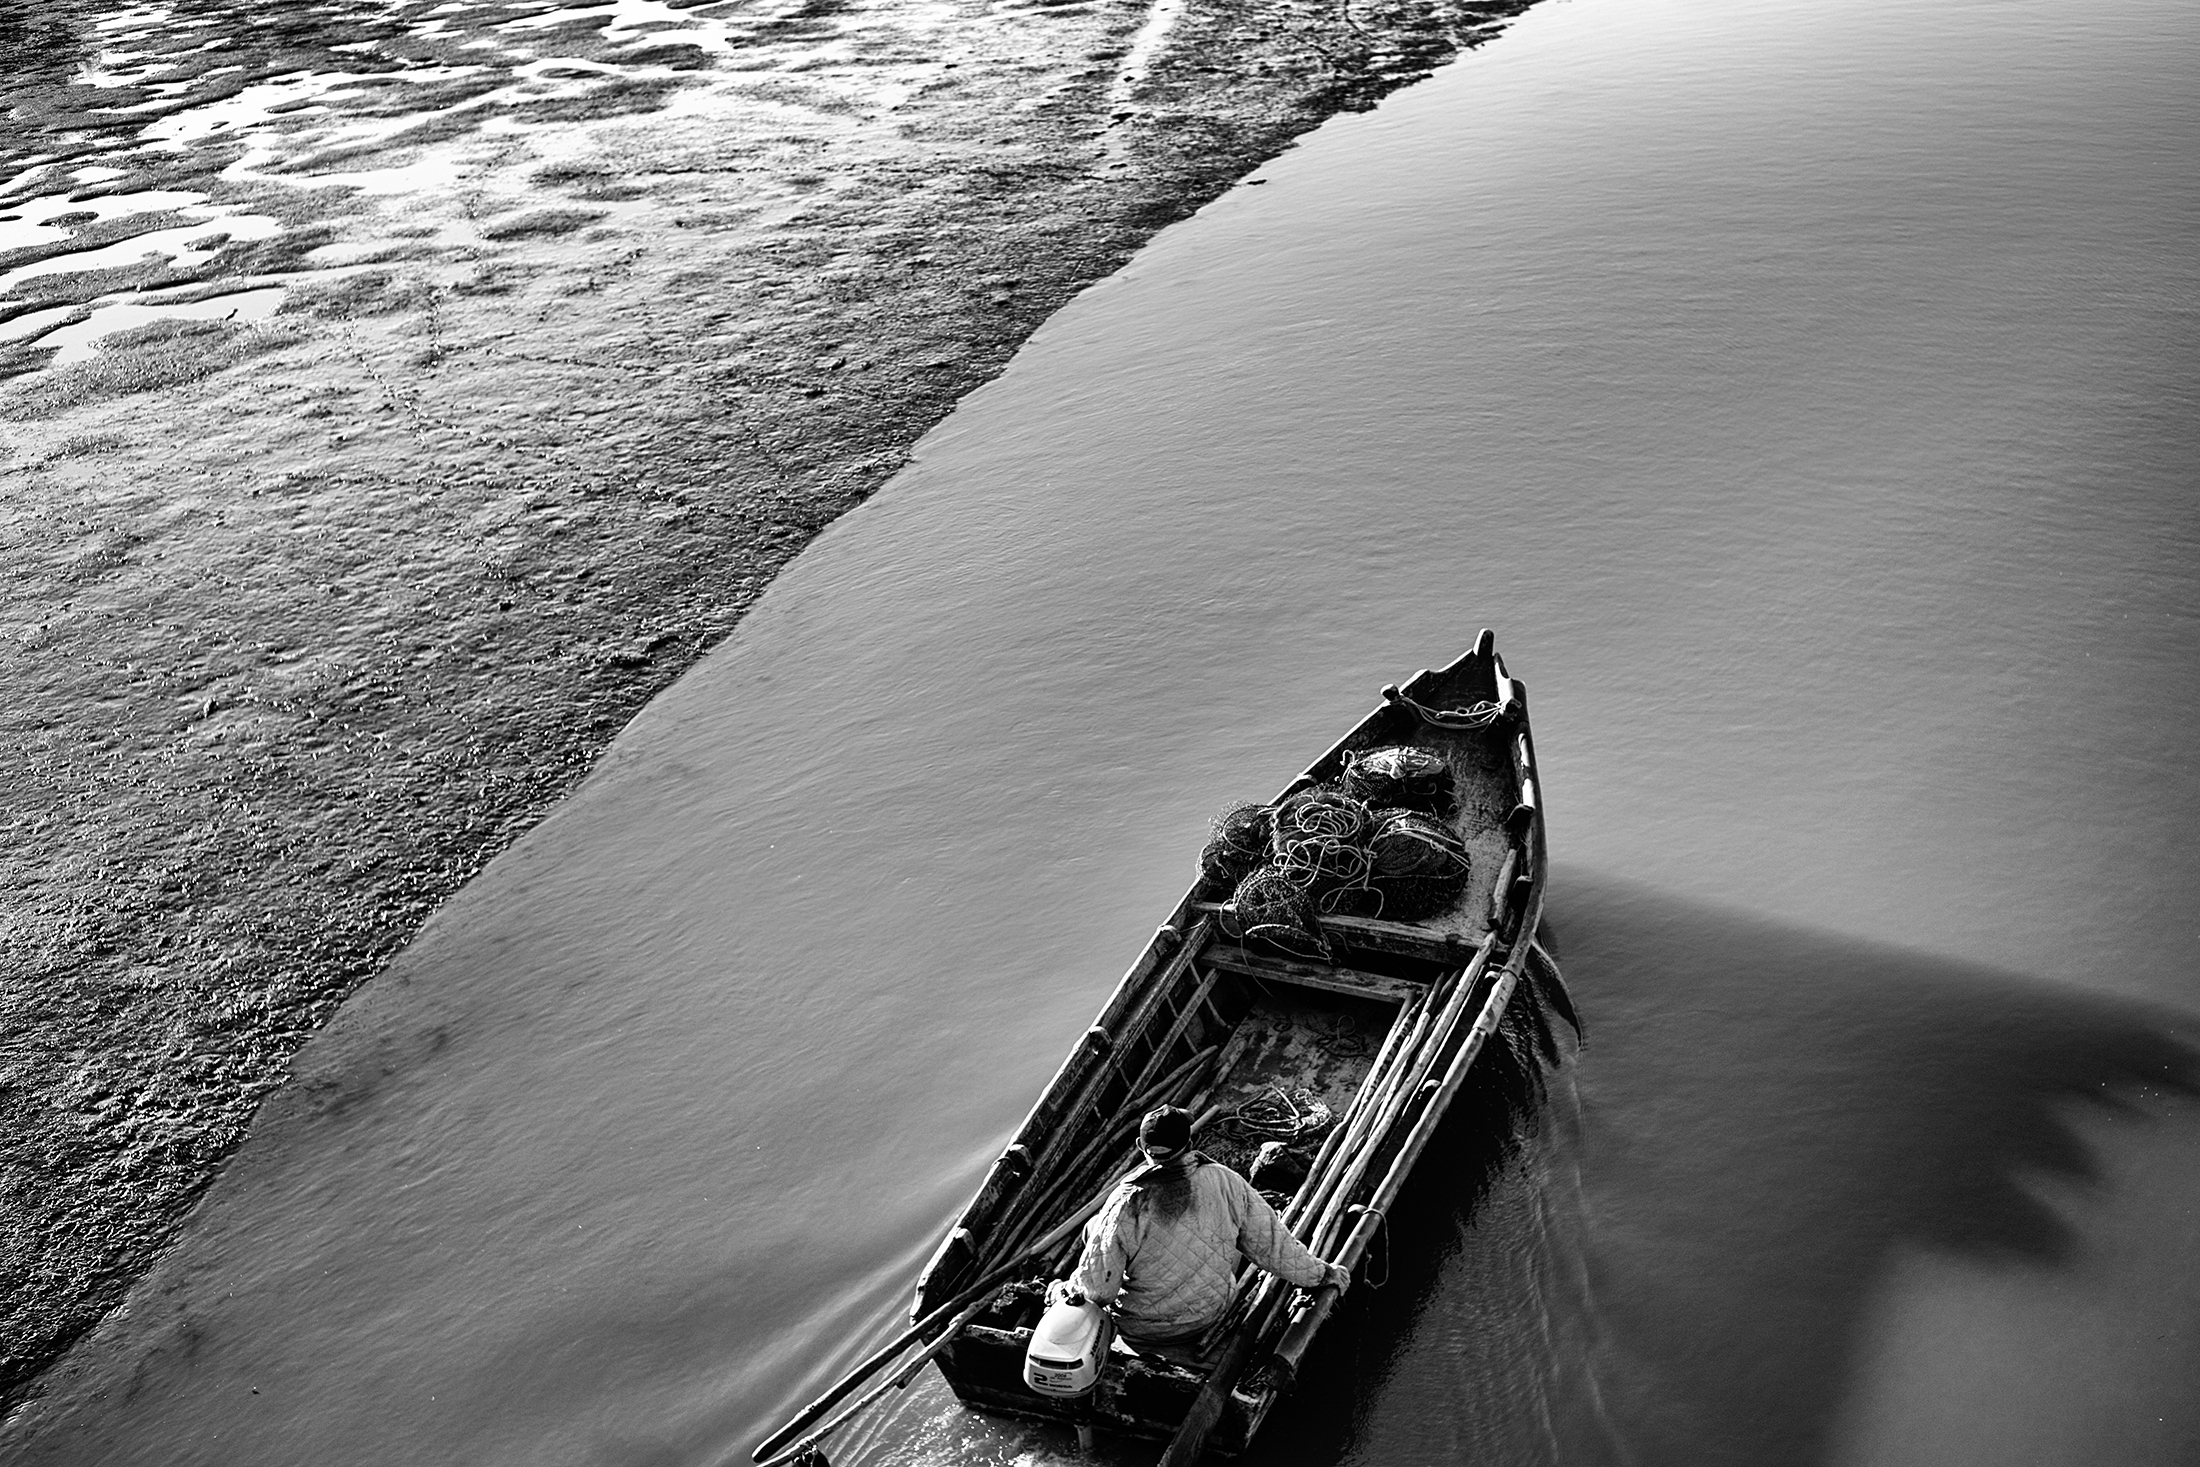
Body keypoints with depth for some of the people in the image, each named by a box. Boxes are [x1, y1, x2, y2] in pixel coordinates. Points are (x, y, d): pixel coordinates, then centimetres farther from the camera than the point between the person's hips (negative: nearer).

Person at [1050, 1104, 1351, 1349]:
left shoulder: (1128, 1203, -27)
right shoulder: (1225, 1183, -19)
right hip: (1212, 1312, 3)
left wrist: (1063, 1292, 2)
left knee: (1096, 1228, 13)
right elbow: (1272, 1243, -7)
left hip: (1143, 1329, -3)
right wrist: (1321, 1273, 9)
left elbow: (1097, 1287, -19)